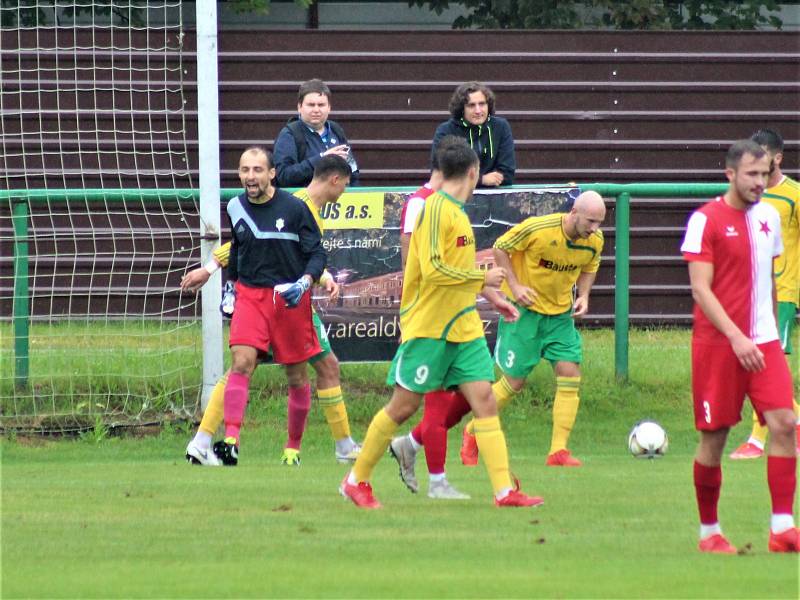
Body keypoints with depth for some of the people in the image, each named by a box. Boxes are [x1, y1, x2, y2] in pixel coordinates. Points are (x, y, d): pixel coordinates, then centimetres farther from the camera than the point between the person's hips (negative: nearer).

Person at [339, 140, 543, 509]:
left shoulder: (457, 212, 14)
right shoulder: (436, 210, -14)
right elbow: (433, 269, -23)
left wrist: (492, 297, 22)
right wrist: (484, 278, -14)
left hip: (463, 327, 8)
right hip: (428, 327, -8)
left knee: (484, 399, -3)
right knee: (403, 406, -1)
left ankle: (505, 490, -8)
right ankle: (356, 481, 14)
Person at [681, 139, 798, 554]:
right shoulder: (706, 220, -8)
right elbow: (701, 289, -13)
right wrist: (737, 337, -21)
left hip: (763, 341, 5)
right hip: (717, 344, -5)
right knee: (714, 437, 1)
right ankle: (709, 532, 15)